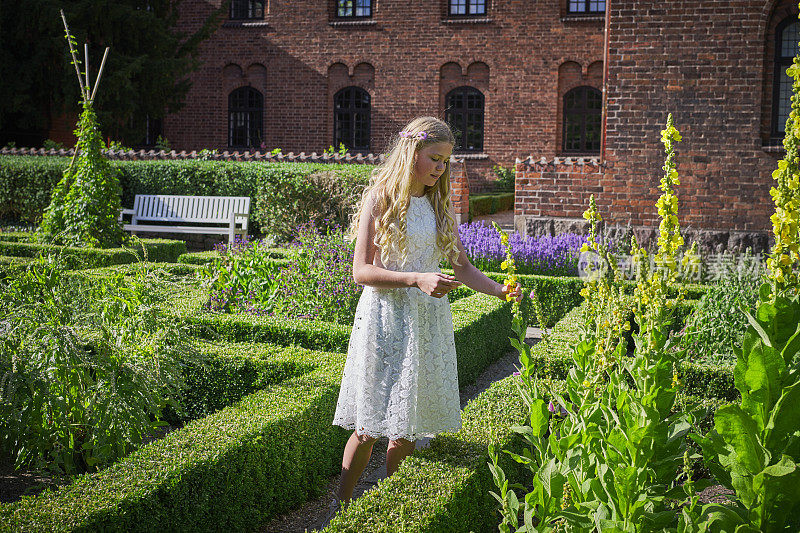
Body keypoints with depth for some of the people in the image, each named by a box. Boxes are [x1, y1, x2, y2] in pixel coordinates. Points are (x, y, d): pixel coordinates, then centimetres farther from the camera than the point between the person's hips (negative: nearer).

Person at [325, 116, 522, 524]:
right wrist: (417, 279, -22)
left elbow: (462, 267, 11)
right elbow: (361, 271, -11)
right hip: (386, 317, -5)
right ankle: (339, 507, 15)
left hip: (428, 320, 5)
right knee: (369, 427, -1)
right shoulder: (381, 199, -5)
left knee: (408, 427, 7)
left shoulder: (440, 204, 11)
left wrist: (501, 290, -5)